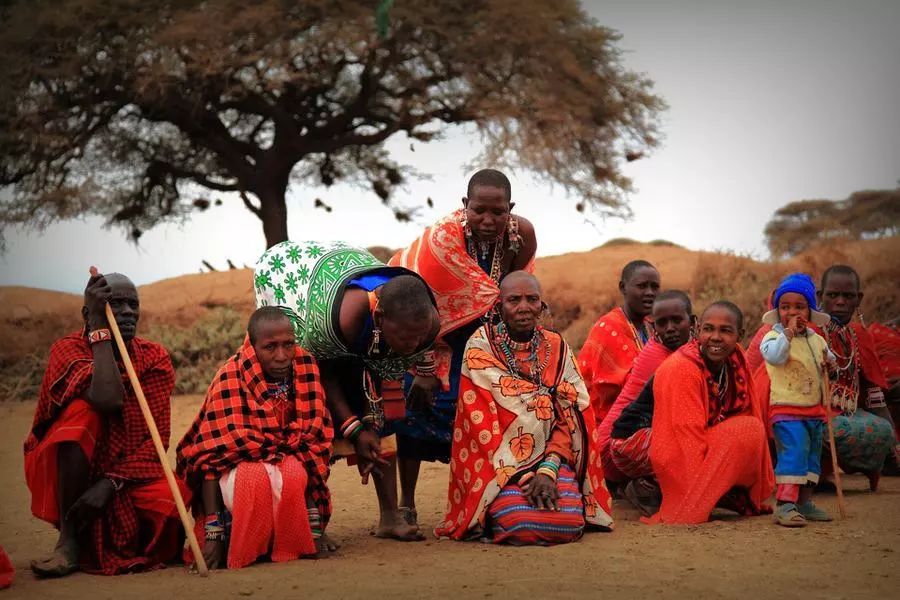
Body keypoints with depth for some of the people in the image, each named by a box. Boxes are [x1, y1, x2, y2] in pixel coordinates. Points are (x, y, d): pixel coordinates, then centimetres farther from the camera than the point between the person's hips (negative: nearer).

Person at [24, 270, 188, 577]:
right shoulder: (67, 349, -12)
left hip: (128, 474, 3)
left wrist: (110, 483, -25)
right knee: (82, 411, -31)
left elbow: (156, 439, -12)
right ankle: (71, 538, -24)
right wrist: (101, 332, -24)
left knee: (170, 500, -27)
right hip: (68, 473, -3)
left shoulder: (155, 359, -4)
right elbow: (108, 399, -32)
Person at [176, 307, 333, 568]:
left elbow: (315, 442, -5)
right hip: (237, 466, -3)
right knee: (255, 479, -35)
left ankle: (295, 547, -12)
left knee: (295, 474, -31)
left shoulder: (305, 368, -7)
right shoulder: (229, 379, -18)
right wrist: (212, 534, -25)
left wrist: (315, 526, -12)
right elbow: (211, 454, -18)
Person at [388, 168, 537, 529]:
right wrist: (424, 370, -26)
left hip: (482, 333, 4)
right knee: (419, 405, -9)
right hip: (430, 334, -4)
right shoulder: (441, 238, -32)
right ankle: (406, 504, 1)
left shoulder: (522, 235, -20)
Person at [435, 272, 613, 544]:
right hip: (498, 464, -3)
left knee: (570, 522, -23)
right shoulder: (480, 347, -3)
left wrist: (548, 470, -16)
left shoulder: (556, 347, 6)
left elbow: (571, 417, 0)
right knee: (520, 525, -29)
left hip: (550, 459, 3)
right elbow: (481, 421, -9)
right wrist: (523, 477, -17)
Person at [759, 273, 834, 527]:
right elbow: (774, 355, -29)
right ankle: (784, 505, -21)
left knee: (812, 456, 13)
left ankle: (804, 501, 24)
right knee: (794, 452, -19)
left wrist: (829, 361, 5)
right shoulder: (774, 336, -8)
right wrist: (789, 331, -28)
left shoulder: (817, 340, 12)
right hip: (786, 409, -8)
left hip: (814, 410, 8)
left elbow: (827, 357, 28)